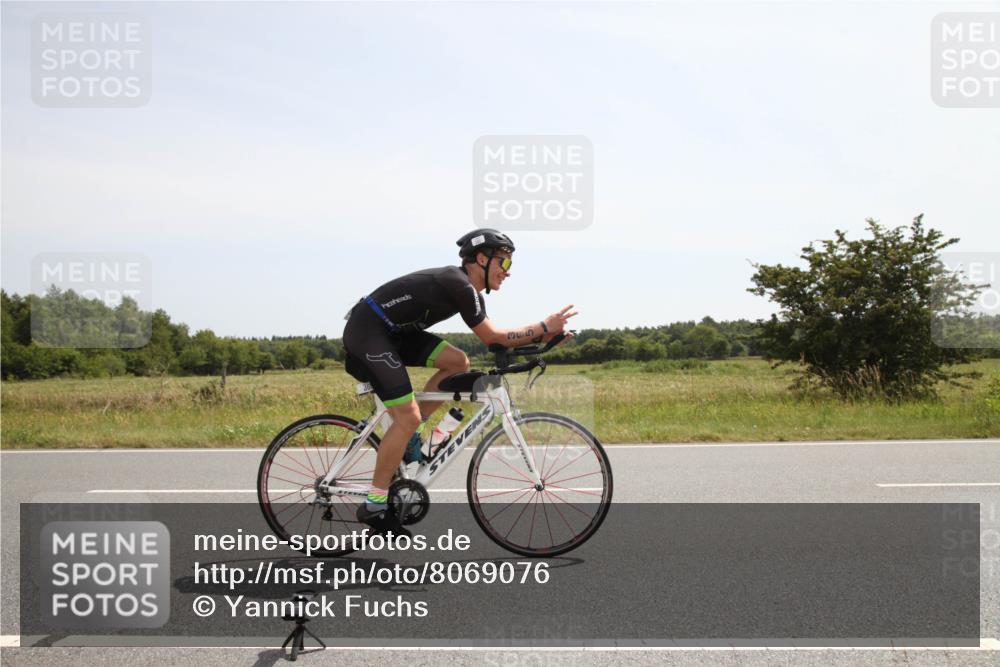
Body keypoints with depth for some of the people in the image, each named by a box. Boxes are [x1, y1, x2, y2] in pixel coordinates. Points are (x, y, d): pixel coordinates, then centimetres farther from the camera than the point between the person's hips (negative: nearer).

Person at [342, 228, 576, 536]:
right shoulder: (460, 285, -17)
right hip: (367, 331, -10)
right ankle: (374, 505, -6)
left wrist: (544, 334, 5)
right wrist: (544, 327, -8)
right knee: (408, 417, -15)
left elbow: (491, 336, 13)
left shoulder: (462, 285, 12)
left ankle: (407, 434, 9)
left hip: (392, 331, 10)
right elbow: (491, 337, -14)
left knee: (458, 362, 2)